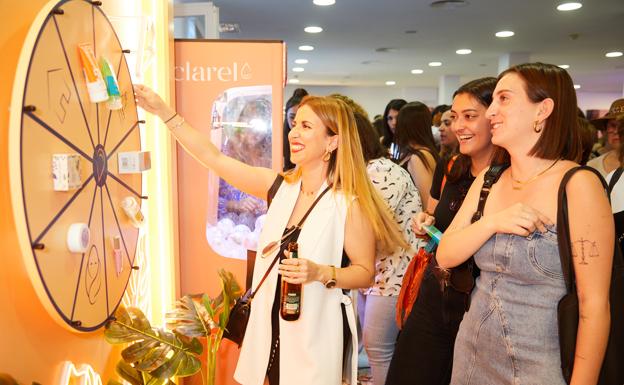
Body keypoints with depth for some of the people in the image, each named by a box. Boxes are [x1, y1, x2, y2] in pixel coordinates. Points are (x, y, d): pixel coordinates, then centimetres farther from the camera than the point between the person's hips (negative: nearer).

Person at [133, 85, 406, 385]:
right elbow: (213, 158, -2)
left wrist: (321, 273, -26)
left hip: (316, 336, -5)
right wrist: (163, 111, -4)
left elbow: (365, 273, -8)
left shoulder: (349, 203, -15)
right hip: (270, 329, 5)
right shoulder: (280, 186, -1)